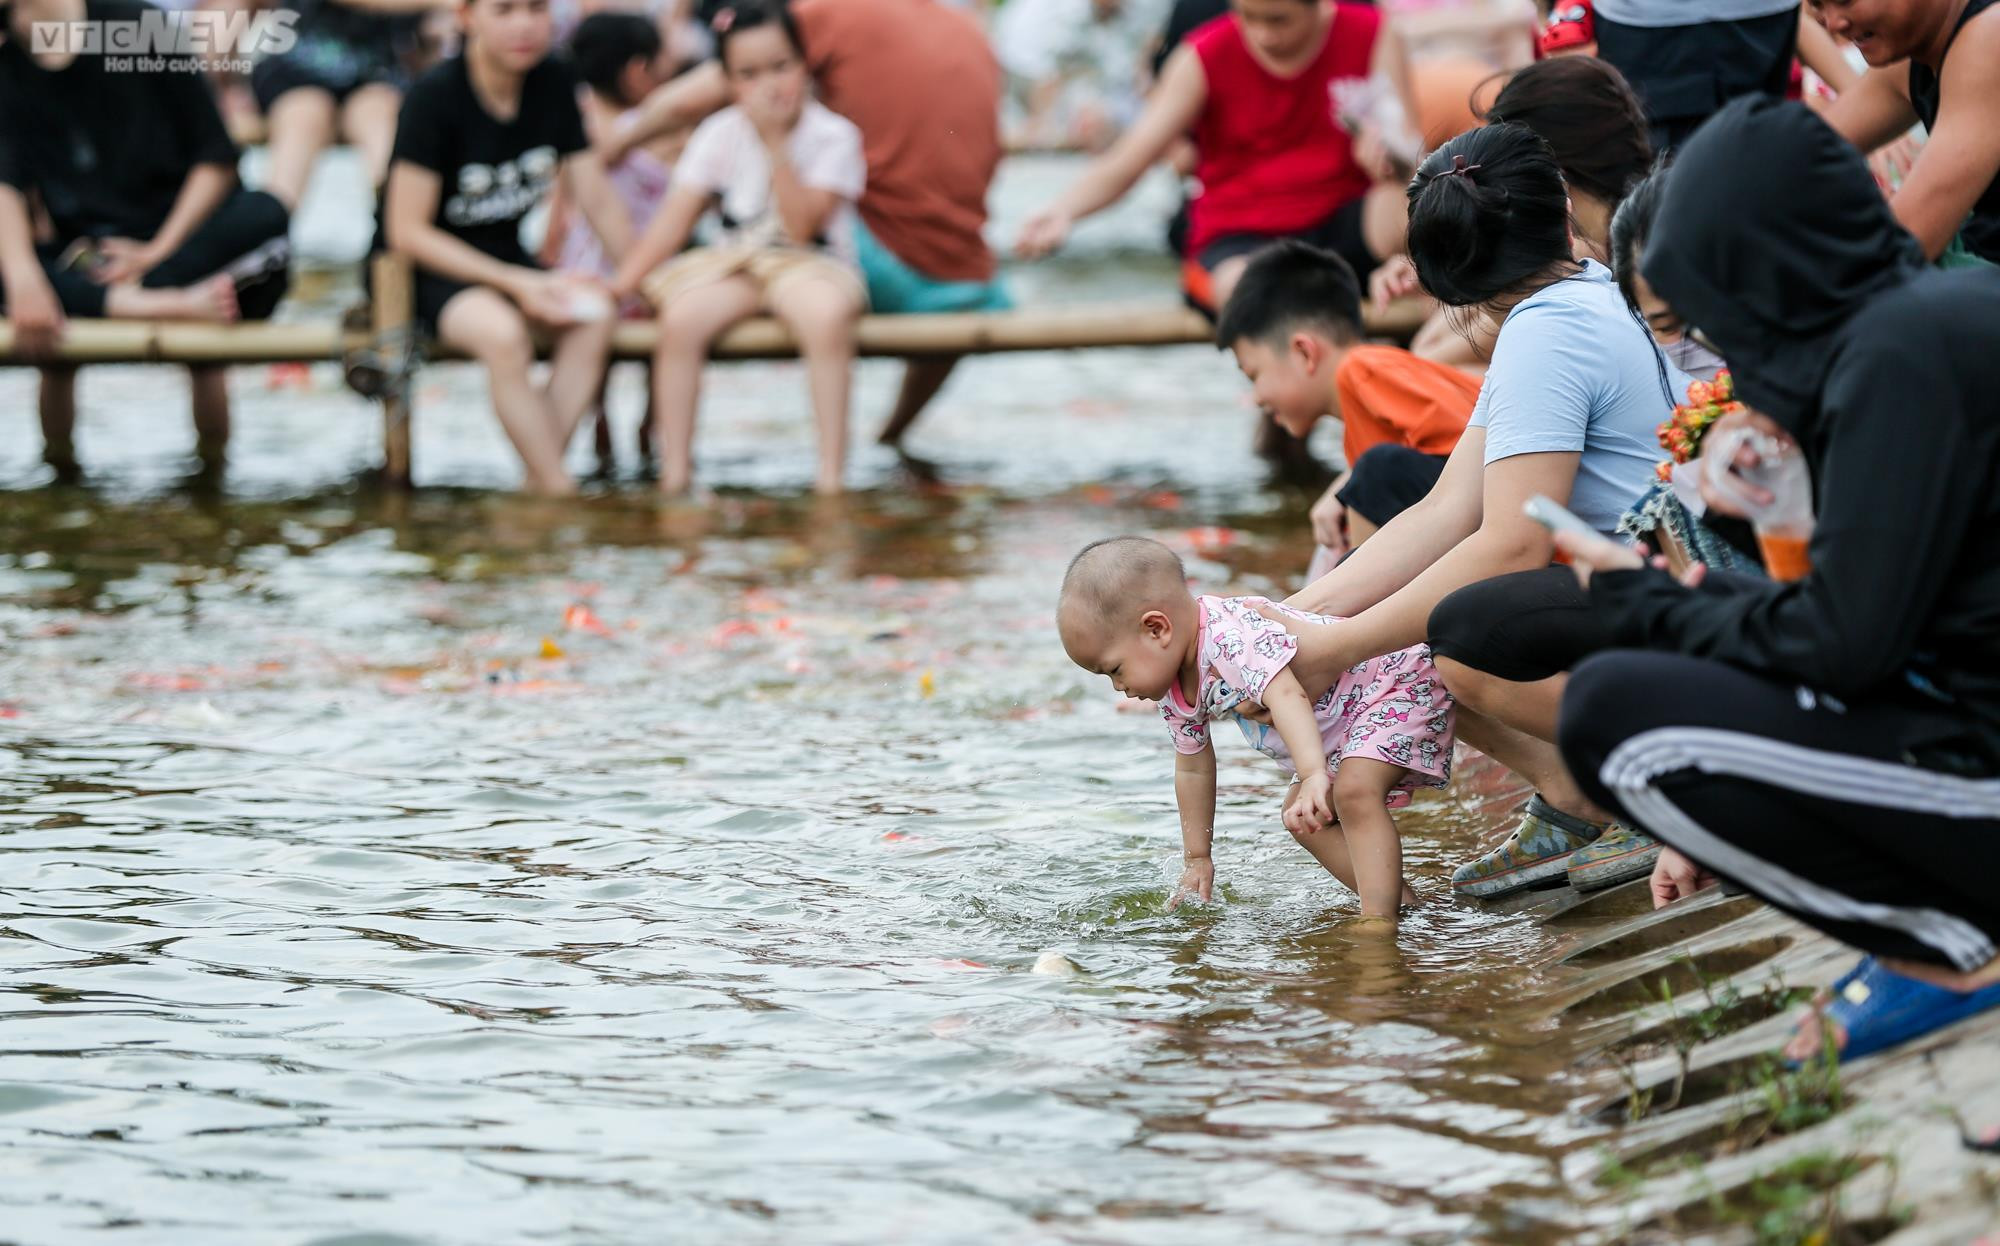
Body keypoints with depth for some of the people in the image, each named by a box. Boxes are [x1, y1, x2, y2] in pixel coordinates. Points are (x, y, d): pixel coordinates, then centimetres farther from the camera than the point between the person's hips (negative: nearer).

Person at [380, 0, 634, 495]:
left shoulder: (553, 83, 1)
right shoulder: (435, 96, -16)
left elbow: (596, 198, 7)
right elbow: (407, 232, -17)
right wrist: (515, 283, -23)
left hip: (507, 259, 5)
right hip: (426, 269, -5)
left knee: (595, 316, -26)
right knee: (502, 332, -37)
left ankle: (538, 482, -26)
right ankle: (559, 491, -29)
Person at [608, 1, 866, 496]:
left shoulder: (833, 136, -7)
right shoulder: (720, 135, 3)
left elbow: (800, 227, -17)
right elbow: (674, 220, 1)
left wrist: (774, 143, -21)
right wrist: (619, 284, -9)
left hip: (811, 265, -3)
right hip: (733, 267, 3)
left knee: (828, 315, -38)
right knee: (680, 317, -28)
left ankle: (831, 471, -33)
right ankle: (674, 471, -21)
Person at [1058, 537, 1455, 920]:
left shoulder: (1232, 636, -35)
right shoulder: (1176, 691, -3)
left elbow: (1287, 695, -50)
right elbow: (1192, 768, 10)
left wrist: (1314, 777, -63)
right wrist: (1197, 859, 12)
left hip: (1402, 681, -10)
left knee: (1354, 794, -29)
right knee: (1304, 818, 11)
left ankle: (1379, 921, -29)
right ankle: (1400, 899, 12)